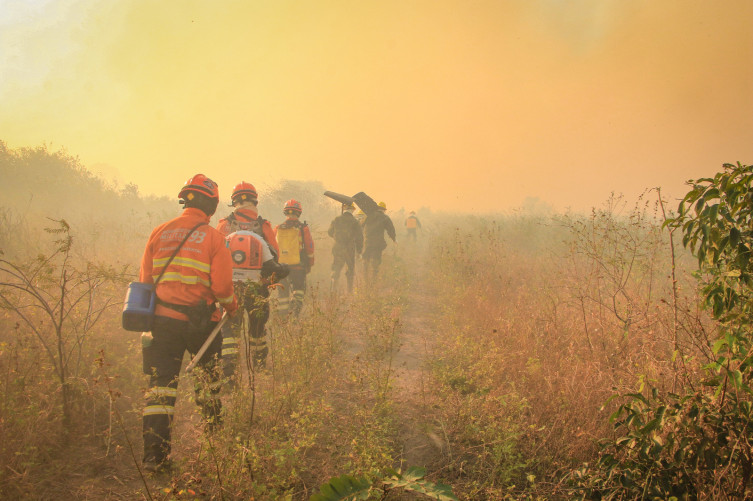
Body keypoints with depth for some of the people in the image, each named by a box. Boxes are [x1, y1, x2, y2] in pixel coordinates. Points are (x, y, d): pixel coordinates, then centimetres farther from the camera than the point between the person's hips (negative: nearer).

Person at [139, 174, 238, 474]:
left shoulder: (159, 232, 3)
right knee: (210, 377, 20)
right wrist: (232, 306, 9)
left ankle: (155, 454, -3)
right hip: (200, 322, -2)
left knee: (160, 385, 3)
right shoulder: (213, 237, -7)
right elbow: (222, 286, -11)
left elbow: (145, 279, 7)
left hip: (163, 318, 2)